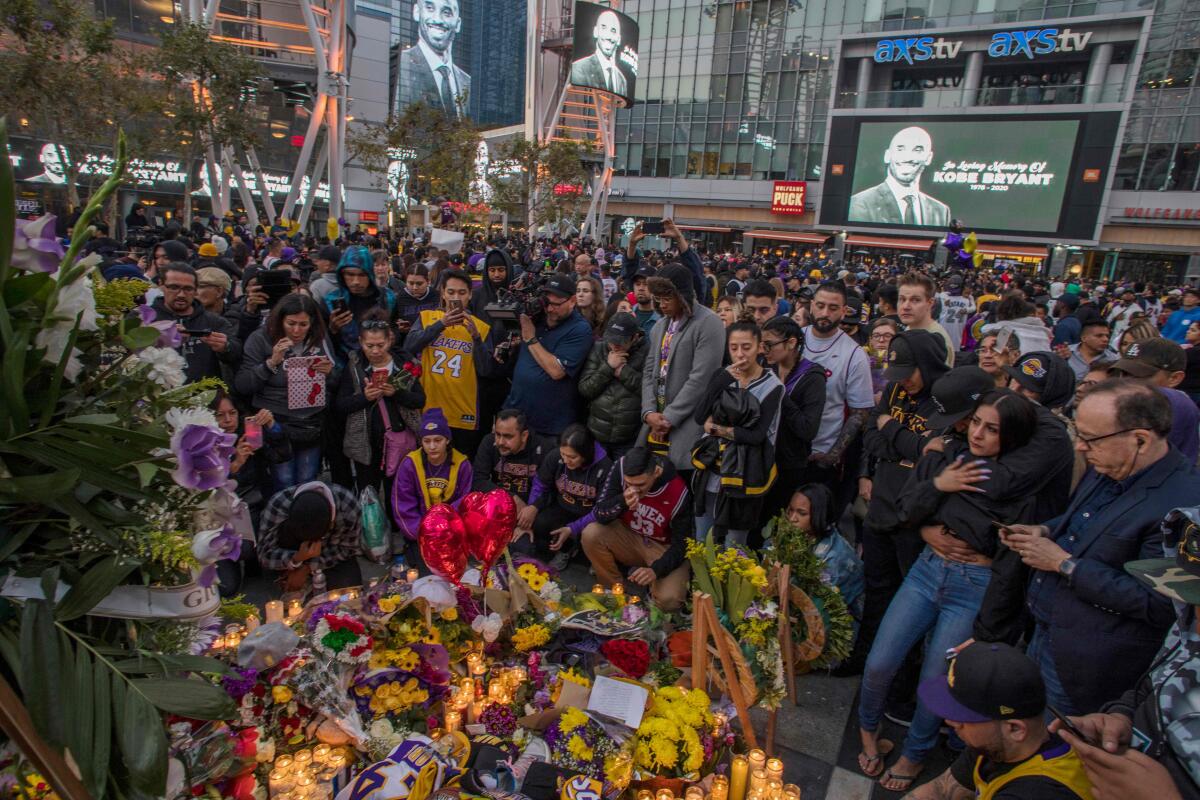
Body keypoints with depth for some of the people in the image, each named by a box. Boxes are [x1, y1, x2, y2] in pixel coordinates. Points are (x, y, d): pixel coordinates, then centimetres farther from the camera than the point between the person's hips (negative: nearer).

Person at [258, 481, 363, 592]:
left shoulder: (349, 508, -34)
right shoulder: (277, 506, -34)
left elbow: (349, 548, -18)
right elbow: (264, 555, -26)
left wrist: (307, 568, -23)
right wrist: (297, 559, -45)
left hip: (333, 553, 1)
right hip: (291, 553, -1)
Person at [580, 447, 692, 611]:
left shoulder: (678, 493, -26)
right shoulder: (620, 469, -22)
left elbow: (682, 544, -17)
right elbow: (599, 514, -19)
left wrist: (656, 570, -32)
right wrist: (622, 501, -39)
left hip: (664, 548, -3)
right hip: (628, 537, 3)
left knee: (668, 600, -28)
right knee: (591, 534, -26)